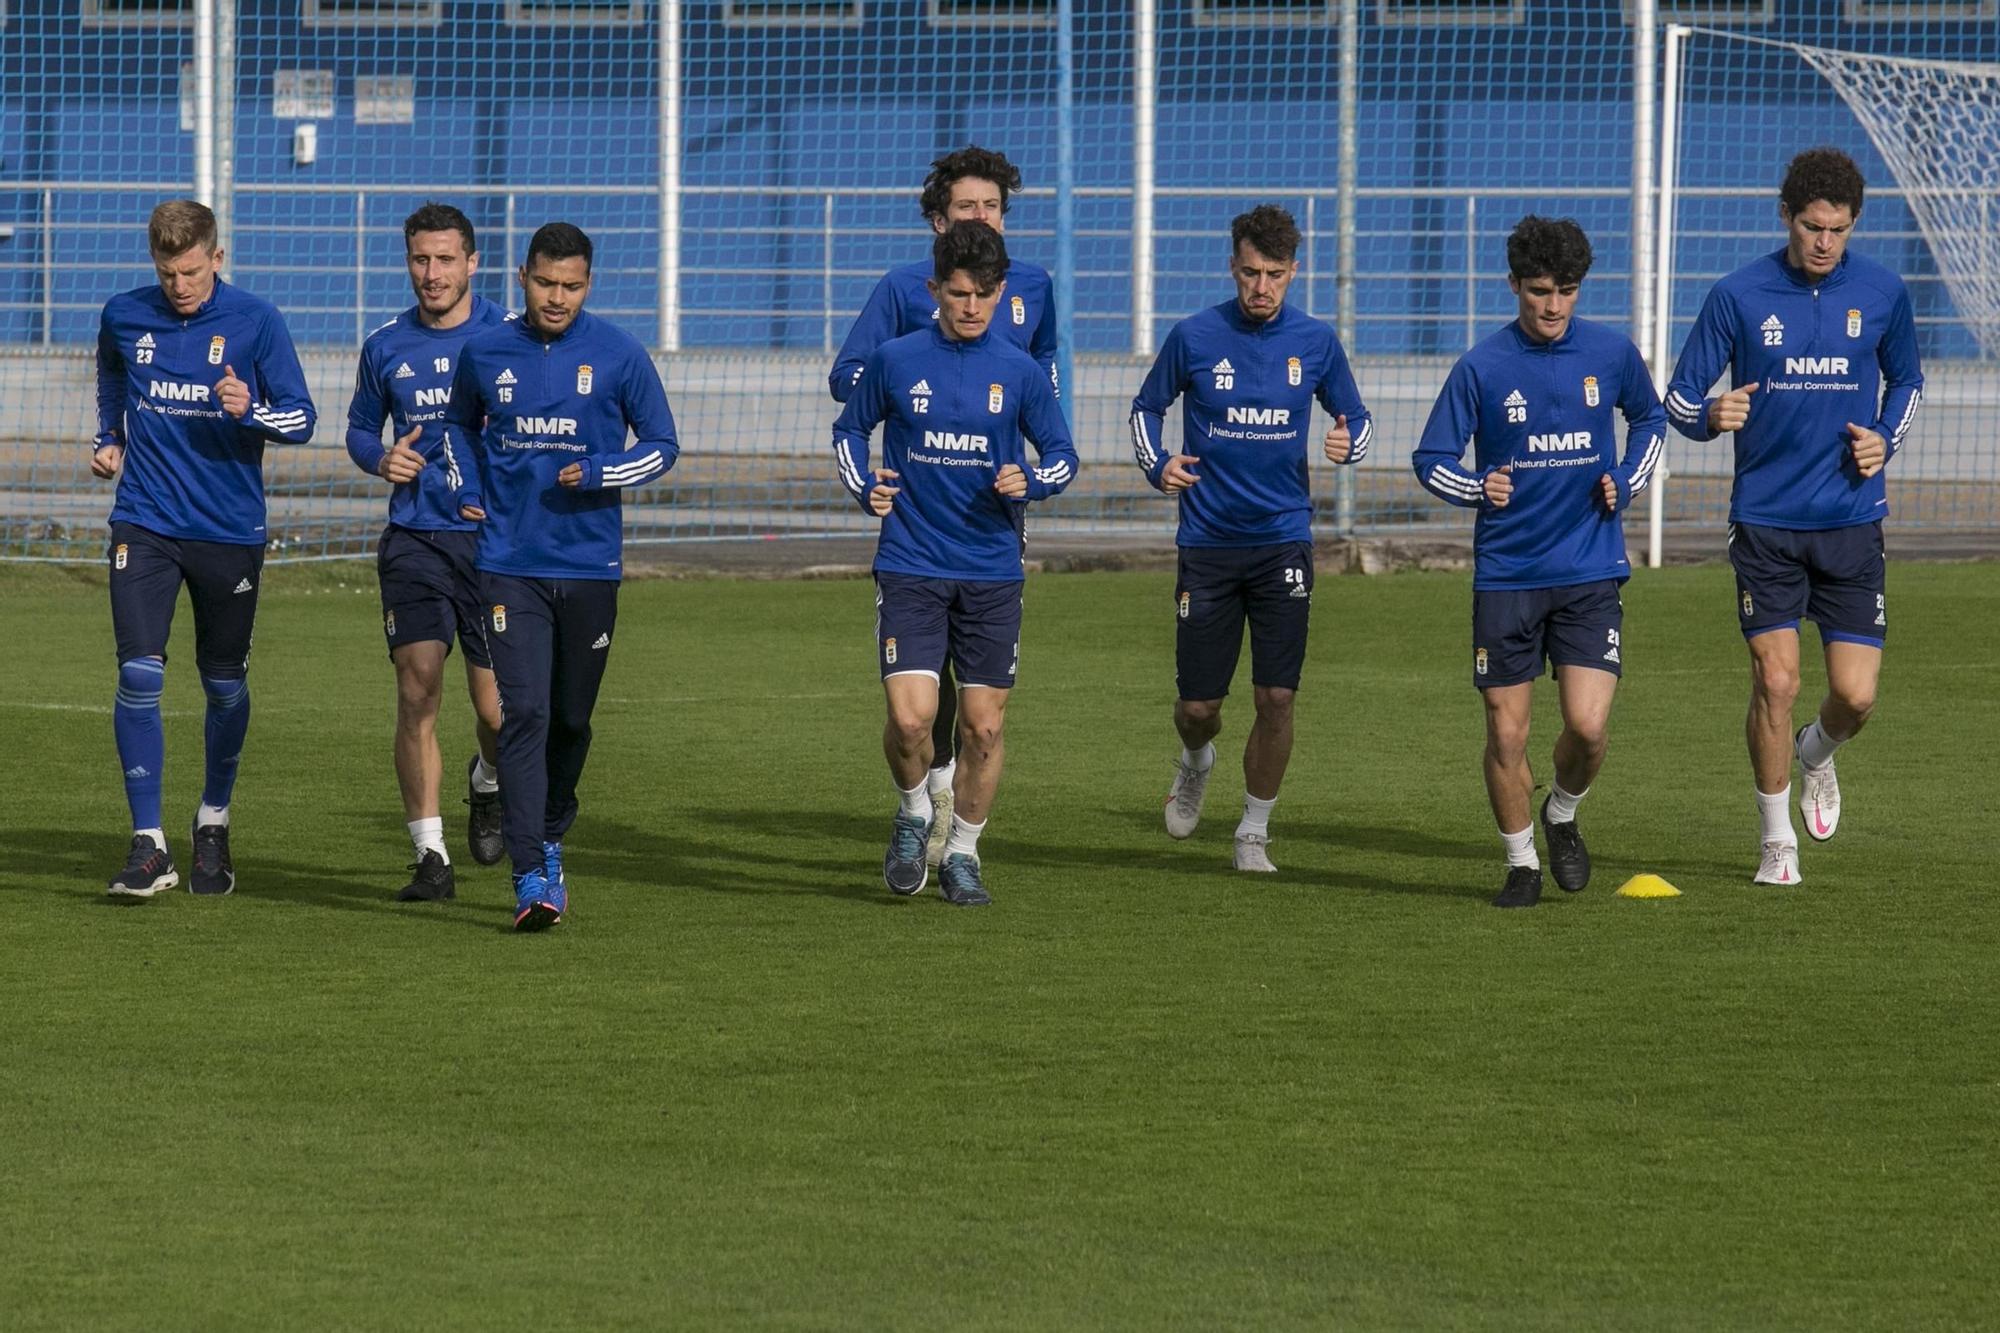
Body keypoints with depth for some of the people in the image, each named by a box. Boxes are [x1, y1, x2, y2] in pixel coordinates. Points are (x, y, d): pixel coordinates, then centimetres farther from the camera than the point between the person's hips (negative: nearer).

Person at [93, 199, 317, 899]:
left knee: (225, 684, 9)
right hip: (145, 524, 1)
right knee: (139, 675, -13)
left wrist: (252, 410, -22)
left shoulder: (255, 321, -5)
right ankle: (148, 846, -10)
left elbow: (301, 418, -3)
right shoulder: (124, 317, 3)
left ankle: (213, 825, 31)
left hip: (229, 528, -1)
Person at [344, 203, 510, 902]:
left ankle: (488, 781, 35)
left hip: (495, 537, -1)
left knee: (496, 707, -1)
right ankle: (430, 857, -4)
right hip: (414, 541, 1)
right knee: (417, 693, -10)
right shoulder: (386, 347, 7)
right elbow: (360, 428, 21)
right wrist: (381, 459, -1)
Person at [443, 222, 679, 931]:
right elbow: (459, 423, 24)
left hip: (590, 566, 0)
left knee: (571, 719, 10)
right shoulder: (485, 352, 4)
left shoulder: (619, 355, -2)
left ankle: (550, 839, 34)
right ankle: (530, 877, -16)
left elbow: (662, 445, 5)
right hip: (510, 566, 0)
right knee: (524, 713, -12)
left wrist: (599, 474, -13)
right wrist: (467, 488, 8)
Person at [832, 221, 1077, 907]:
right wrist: (864, 487, -2)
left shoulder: (1021, 372, 1)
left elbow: (1062, 456, 9)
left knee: (983, 725, 3)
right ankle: (914, 812, 16)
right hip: (911, 566, -1)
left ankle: (962, 852, 21)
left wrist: (1030, 482, -12)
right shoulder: (895, 360, 0)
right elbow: (849, 429, 15)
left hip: (992, 572, 1)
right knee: (911, 717, -13)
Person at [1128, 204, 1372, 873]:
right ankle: (1196, 762, 39)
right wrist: (1158, 466, -8)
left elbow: (1355, 417, 14)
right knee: (1197, 706, 3)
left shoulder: (1316, 342, 1)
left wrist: (1349, 442, -10)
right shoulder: (1194, 336, -3)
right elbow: (1146, 408, 11)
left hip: (1283, 541, 1)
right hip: (1207, 542, 0)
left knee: (1276, 698, -6)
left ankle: (1254, 831, 11)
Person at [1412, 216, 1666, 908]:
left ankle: (1563, 816, 20)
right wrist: (1477, 487, -19)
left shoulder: (1612, 353, 1)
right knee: (1507, 733, 1)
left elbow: (1650, 420, 21)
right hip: (1506, 573, 0)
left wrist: (1625, 483, 4)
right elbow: (1431, 459, 1)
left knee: (1588, 726, -11)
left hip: (1590, 572, 0)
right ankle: (1521, 862, 21)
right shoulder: (1482, 367, -4)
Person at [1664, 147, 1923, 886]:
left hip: (1851, 521, 1)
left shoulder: (1881, 293, 1)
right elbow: (1679, 399, 1)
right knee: (1775, 680, -8)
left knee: (1855, 694, -4)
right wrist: (1710, 417, -22)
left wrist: (1885, 439, -1)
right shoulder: (1737, 296, -5)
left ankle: (1817, 755, 33)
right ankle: (1777, 839, 11)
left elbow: (1906, 380, 19)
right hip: (1766, 522, -1)